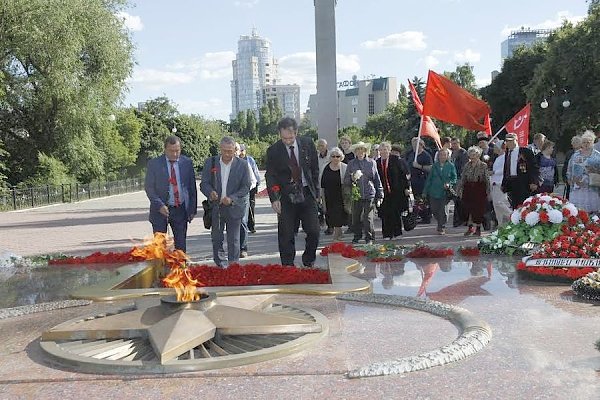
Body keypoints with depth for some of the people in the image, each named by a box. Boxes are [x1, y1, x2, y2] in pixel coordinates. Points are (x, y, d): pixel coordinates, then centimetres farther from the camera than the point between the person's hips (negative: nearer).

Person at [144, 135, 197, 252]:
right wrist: (160, 205, -16)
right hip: (160, 210, -2)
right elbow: (149, 187, -4)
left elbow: (192, 187, 8)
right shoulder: (154, 163, -4)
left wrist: (192, 209, 4)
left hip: (181, 209, 2)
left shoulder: (187, 162, 3)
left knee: (181, 245, 6)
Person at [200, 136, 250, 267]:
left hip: (234, 207, -2)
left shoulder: (242, 164, -4)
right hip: (215, 207, 2)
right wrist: (210, 192, -22)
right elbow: (204, 183, 1)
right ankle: (220, 266, 23)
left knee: (233, 240, 1)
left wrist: (232, 198, -19)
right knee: (216, 238, 10)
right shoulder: (210, 162, 0)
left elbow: (246, 187, -4)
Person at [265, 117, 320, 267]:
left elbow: (315, 169, 10)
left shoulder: (308, 144, 1)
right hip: (286, 197, -1)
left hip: (307, 194, 1)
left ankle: (308, 263, 21)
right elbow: (270, 176, -4)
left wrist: (316, 192, 8)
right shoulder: (273, 151, -5)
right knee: (286, 235, -1)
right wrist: (274, 199, -14)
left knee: (313, 231, -1)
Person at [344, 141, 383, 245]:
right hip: (356, 196, 2)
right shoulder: (351, 164, 10)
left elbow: (377, 180, 11)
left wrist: (379, 196, 8)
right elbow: (345, 181, 10)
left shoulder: (371, 163, 8)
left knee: (368, 218, -7)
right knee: (356, 218, 6)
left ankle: (369, 238, 3)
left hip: (370, 195, -1)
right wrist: (352, 179, -12)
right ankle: (357, 237, 22)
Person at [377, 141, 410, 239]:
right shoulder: (377, 162, 7)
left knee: (396, 212, 2)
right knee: (385, 214, 0)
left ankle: (396, 233, 14)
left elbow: (403, 173, -1)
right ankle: (387, 234, 8)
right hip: (384, 192, 3)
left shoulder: (395, 159, -1)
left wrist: (406, 187, -5)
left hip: (396, 191, -2)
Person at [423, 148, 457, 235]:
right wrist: (425, 191, 8)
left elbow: (454, 178, 5)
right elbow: (429, 178, 10)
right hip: (433, 192, 3)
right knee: (434, 210, 7)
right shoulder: (435, 165, 7)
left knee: (443, 210, -2)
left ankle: (442, 228, 14)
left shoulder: (451, 166, 0)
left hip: (444, 192, -3)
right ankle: (440, 224, 32)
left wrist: (449, 184, -16)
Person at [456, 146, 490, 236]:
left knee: (478, 209, -1)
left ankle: (478, 228, 12)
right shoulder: (467, 165, 10)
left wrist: (488, 192, -5)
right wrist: (459, 189, 7)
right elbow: (462, 178, 12)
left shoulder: (483, 165, -1)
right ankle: (470, 227, 14)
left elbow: (487, 179, -2)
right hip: (468, 189, 3)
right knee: (467, 209, 0)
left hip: (479, 189, -3)